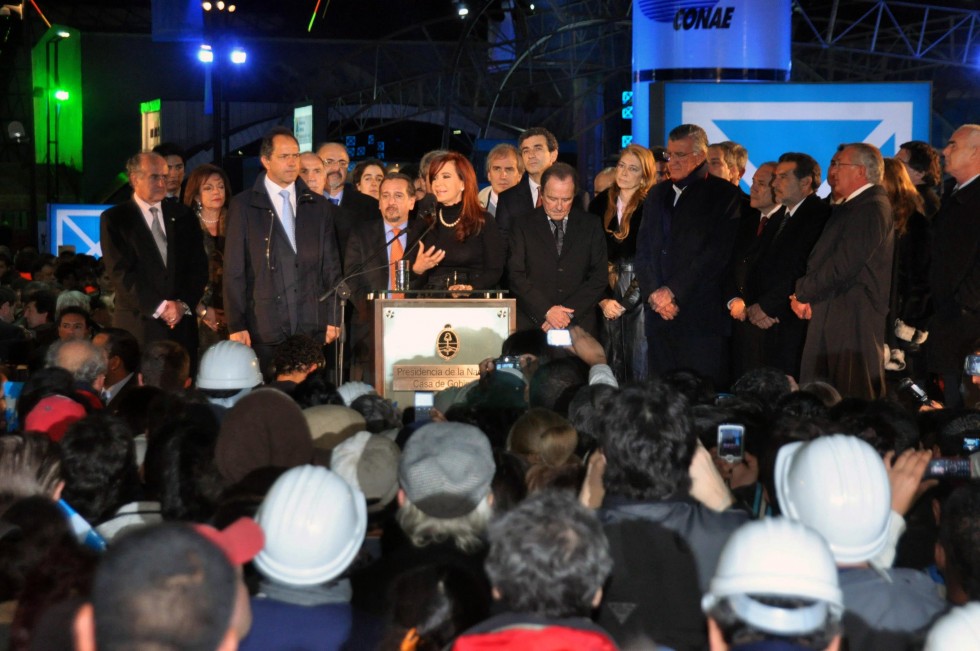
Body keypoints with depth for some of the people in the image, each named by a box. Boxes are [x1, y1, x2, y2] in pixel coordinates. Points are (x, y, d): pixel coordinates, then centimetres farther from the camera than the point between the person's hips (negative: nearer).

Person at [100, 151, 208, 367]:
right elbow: (121, 272, -6)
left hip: (182, 324, 3)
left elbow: (199, 266, 11)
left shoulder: (182, 216, 14)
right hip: (138, 324, -3)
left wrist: (183, 304, -5)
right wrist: (159, 307, -12)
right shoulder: (114, 219, 3)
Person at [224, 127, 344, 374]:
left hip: (313, 326, 2)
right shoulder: (243, 206, 4)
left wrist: (333, 319, 7)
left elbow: (331, 267, 13)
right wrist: (236, 326, -4)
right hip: (264, 327, -2)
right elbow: (234, 271, 1)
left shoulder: (319, 207, 12)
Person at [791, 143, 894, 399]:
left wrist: (803, 294, -7)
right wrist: (803, 294, 4)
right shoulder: (849, 208, 21)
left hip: (854, 320, -10)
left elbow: (844, 264, -19)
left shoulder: (873, 208, -12)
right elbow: (822, 260, 21)